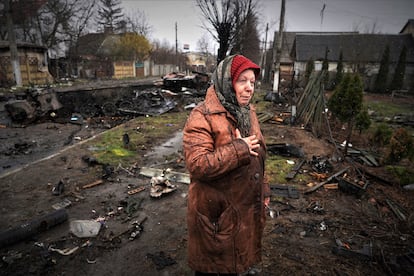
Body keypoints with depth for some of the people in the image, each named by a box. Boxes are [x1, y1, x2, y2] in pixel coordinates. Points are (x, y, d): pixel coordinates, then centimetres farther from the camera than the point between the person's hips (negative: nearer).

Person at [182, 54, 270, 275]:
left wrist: (262, 189, 15)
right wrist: (238, 149, -27)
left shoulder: (248, 111, 5)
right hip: (216, 212, -7)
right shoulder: (202, 117, -22)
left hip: (246, 208, 7)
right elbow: (197, 165, -31)